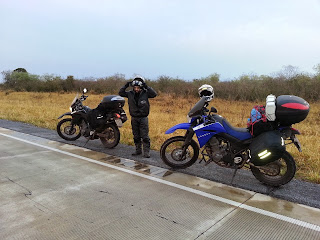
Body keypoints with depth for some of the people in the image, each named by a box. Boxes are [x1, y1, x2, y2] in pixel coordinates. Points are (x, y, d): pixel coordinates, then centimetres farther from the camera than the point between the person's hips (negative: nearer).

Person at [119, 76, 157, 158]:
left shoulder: (145, 93, -8)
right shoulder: (130, 93, -1)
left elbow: (154, 94, -20)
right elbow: (120, 93, 0)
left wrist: (146, 87, -24)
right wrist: (126, 86, -11)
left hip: (143, 118, -3)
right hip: (134, 118, 4)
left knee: (145, 136, -1)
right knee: (136, 136, 14)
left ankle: (146, 152, 6)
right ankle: (138, 150, 27)